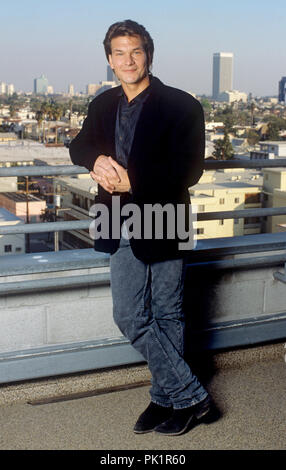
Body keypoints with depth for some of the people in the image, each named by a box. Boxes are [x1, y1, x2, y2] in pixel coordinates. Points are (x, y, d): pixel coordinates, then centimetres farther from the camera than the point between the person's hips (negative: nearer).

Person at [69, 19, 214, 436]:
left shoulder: (181, 106, -8)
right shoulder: (103, 105, 10)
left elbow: (189, 170, -14)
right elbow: (79, 146, 14)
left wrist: (131, 181, -18)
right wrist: (97, 160, -11)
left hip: (164, 227, -5)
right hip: (124, 229, 5)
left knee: (167, 317, 7)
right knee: (130, 318, 6)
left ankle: (167, 398, 24)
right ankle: (190, 395, 19)